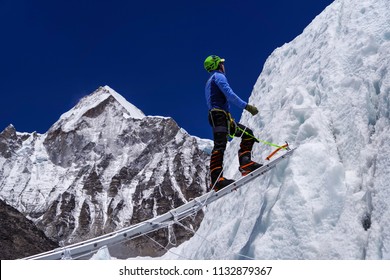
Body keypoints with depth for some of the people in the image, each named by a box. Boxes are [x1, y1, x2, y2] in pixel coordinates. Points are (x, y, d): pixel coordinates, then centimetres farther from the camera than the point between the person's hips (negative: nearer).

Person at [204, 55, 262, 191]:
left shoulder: (210, 82, 32)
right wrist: (246, 106, -16)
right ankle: (216, 179, -34)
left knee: (247, 133, 8)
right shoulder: (218, 76, 2)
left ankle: (245, 162, -6)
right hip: (219, 115, -10)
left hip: (224, 118, 10)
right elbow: (229, 94, -13)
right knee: (220, 145, -22)